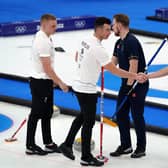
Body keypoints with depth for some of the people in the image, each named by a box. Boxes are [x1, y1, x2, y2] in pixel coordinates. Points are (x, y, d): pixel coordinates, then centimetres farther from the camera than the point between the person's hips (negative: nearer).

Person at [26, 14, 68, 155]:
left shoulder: (43, 38, 10)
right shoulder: (43, 41, -22)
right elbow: (47, 68, -23)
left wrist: (53, 80, 23)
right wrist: (60, 83, -18)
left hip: (45, 81, 10)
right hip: (40, 83, -10)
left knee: (47, 113, 13)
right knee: (36, 114, -2)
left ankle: (48, 143, 20)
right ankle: (30, 146, 5)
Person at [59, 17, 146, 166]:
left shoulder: (85, 41, 4)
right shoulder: (97, 49, -24)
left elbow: (77, 58, 22)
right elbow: (114, 71, -23)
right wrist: (135, 76, -17)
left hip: (79, 86, 9)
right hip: (87, 90, -9)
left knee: (83, 116, 24)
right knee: (89, 122, 1)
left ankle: (67, 145, 29)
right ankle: (86, 157, 10)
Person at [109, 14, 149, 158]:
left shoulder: (131, 42, -20)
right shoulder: (119, 43, 10)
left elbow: (134, 66, -23)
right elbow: (113, 63, 11)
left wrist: (129, 85, -21)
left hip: (138, 85, -9)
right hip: (127, 84, 9)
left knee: (137, 116, -1)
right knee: (121, 114, 9)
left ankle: (141, 148, 11)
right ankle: (126, 146, 18)